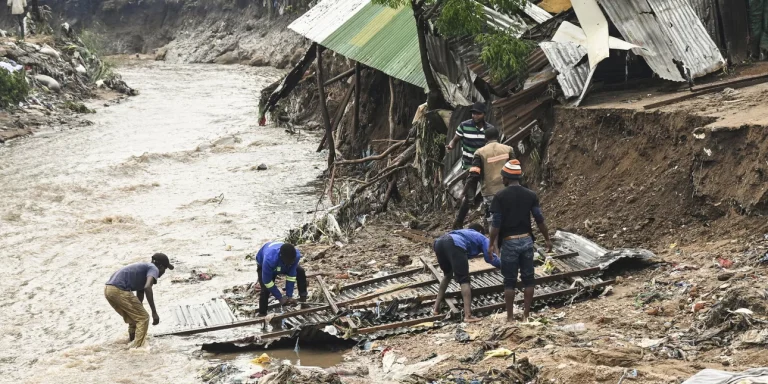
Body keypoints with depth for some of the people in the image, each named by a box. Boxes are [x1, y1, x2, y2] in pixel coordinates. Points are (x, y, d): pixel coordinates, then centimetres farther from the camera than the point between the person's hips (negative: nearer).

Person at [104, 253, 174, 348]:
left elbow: (139, 298, 37)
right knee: (143, 318, -1)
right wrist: (154, 312, -19)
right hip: (120, 290, -9)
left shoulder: (143, 268, 30)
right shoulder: (153, 269, 4)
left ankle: (132, 342, 33)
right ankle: (137, 348, -7)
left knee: (134, 318, 25)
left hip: (108, 290, 9)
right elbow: (147, 287, -19)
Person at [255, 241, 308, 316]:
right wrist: (280, 297, -31)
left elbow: (291, 276, -25)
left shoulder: (296, 255, -37)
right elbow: (267, 281, -36)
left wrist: (289, 296, -25)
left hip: (282, 264, 4)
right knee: (265, 290, -20)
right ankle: (262, 314, -6)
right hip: (264, 265, -4)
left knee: (301, 272, -4)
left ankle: (303, 298, 13)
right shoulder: (269, 259, -50)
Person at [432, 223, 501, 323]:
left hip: (439, 243, 6)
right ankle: (468, 316, -17)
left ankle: (436, 308, 29)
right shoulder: (482, 237, 30)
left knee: (447, 274, 30)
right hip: (454, 244, -6)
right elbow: (490, 258, 17)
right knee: (464, 280, -4)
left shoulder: (463, 232, 46)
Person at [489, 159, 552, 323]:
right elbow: (539, 219, 2)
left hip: (509, 242, -3)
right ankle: (526, 315, 12)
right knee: (528, 279, 10)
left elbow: (496, 224, -10)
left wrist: (492, 244, -1)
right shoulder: (530, 195, 1)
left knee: (510, 281, 5)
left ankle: (510, 318, 9)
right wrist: (547, 239, 12)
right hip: (526, 240, 3)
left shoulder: (500, 196, -9)